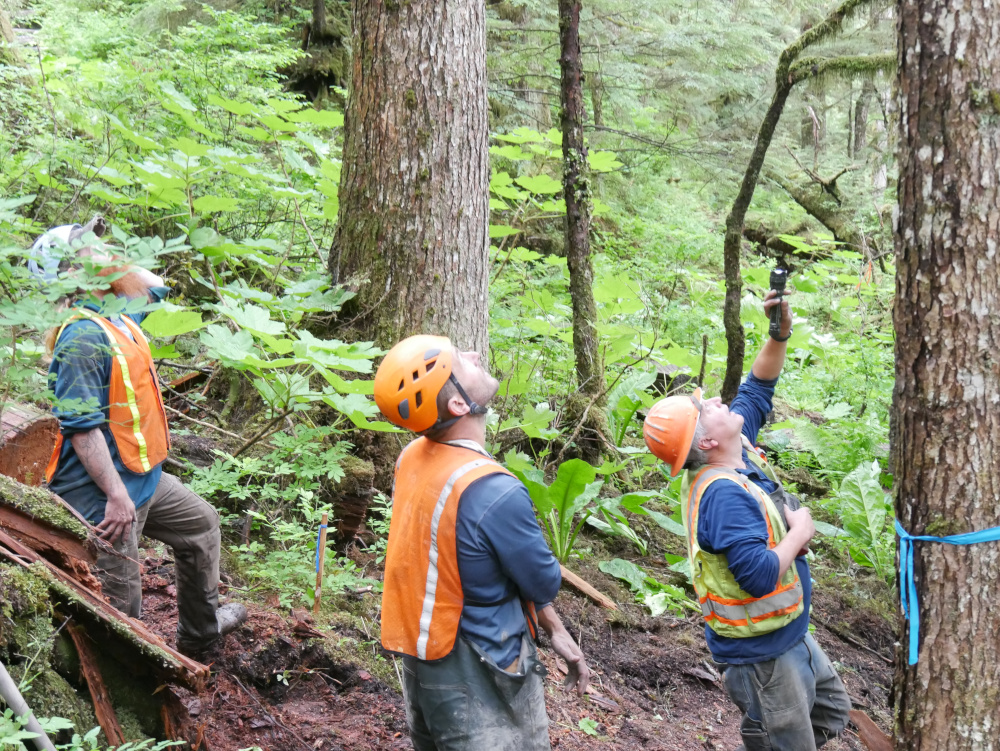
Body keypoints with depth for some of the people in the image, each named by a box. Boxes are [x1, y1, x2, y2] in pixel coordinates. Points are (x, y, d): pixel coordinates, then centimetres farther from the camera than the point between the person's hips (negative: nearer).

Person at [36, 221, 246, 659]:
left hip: (143, 476, 11)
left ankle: (200, 634, 45)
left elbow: (154, 287, 26)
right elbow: (82, 428, -27)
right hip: (105, 491, -11)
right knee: (117, 602, -5)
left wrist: (113, 261, 9)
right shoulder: (82, 338, -23)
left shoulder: (116, 316, 6)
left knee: (201, 524, 28)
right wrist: (116, 495, -29)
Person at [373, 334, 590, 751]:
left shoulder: (411, 459, -4)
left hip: (421, 659, 8)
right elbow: (544, 584, -15)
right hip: (478, 690, -8)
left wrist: (555, 630, 10)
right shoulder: (493, 492, -30)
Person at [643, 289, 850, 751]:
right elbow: (760, 577, -35)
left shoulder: (738, 451, -2)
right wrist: (799, 533, -20)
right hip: (762, 654, -10)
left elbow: (757, 390, 13)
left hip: (789, 634, 10)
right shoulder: (724, 495, -30)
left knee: (831, 711, 26)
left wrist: (781, 335, -1)